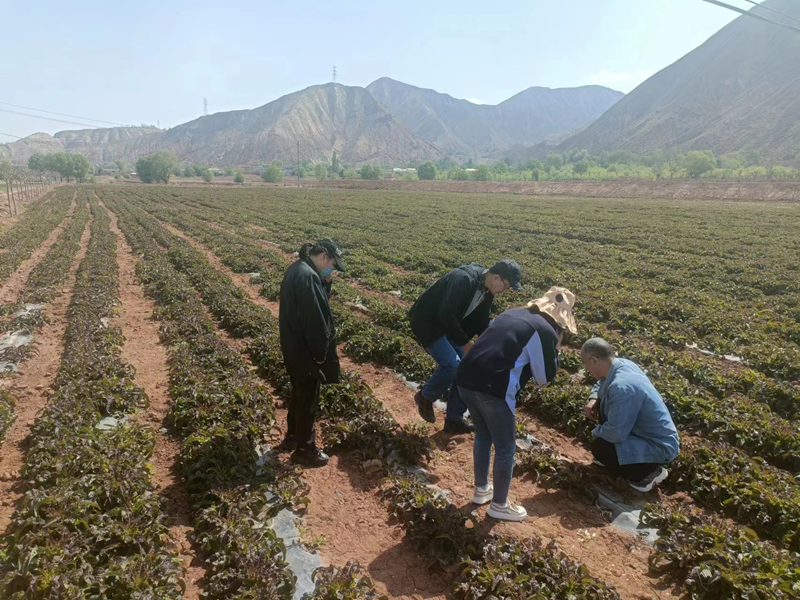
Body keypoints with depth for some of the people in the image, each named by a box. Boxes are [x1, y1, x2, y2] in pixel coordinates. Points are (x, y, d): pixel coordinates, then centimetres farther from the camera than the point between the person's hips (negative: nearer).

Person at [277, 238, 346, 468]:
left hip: (293, 348, 10)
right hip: (305, 352, -10)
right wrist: (320, 353, -15)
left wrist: (325, 282, -2)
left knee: (299, 395, 24)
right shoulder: (308, 276, -26)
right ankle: (304, 450, 23)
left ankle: (292, 438, 40)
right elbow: (315, 319, -26)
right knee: (308, 401, 7)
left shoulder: (296, 269, 7)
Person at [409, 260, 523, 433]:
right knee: (452, 365, -21)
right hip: (427, 323, -9)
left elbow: (482, 322, 10)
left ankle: (454, 420, 14)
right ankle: (425, 397, 7)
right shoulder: (464, 279, -29)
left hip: (449, 325, 9)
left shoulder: (488, 292, 0)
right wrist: (465, 343, -25)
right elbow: (446, 315, -31)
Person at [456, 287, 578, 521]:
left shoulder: (513, 313, 19)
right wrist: (554, 348, 16)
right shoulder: (545, 331, -1)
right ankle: (500, 505, 29)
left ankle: (481, 489, 44)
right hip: (493, 390, -7)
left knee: (482, 436, 28)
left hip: (466, 379, 7)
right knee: (506, 448, 14)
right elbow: (545, 377, 6)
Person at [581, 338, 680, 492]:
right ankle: (614, 458, 21)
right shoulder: (622, 364, -5)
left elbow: (616, 433, -31)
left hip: (659, 447, -9)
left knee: (599, 446, -22)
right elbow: (601, 383, 18)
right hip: (651, 433, 9)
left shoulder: (622, 387, -34)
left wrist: (596, 432, -10)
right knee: (601, 404, 9)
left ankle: (649, 473, -2)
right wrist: (593, 399, -2)